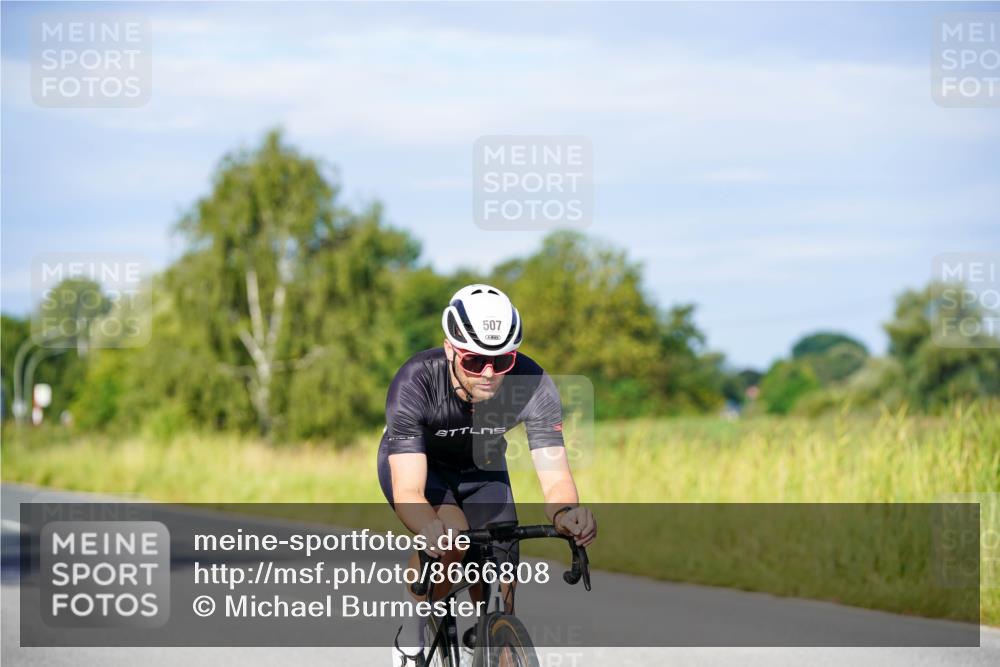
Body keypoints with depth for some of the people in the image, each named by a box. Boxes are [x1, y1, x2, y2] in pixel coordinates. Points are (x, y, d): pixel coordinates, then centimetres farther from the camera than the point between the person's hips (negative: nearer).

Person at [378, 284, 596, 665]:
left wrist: (565, 513, -57)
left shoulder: (534, 385, -32)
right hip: (414, 463, -3)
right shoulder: (415, 383, -38)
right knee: (451, 537, -32)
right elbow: (408, 492, -43)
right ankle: (411, 634, -8)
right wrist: (429, 527, -66)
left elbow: (555, 478, -32)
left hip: (481, 470, 3)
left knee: (498, 601, -9)